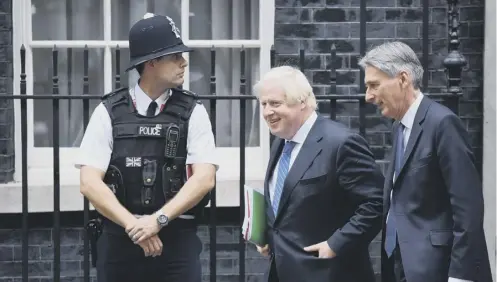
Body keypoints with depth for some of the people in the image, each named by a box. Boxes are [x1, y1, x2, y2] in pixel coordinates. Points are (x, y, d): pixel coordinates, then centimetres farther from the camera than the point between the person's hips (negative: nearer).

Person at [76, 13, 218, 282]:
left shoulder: (192, 113, 1)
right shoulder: (108, 112, 1)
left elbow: (204, 178, -8)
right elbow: (90, 183, -6)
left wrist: (158, 219, -18)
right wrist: (133, 226, -16)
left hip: (178, 240, 0)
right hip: (119, 240, 0)